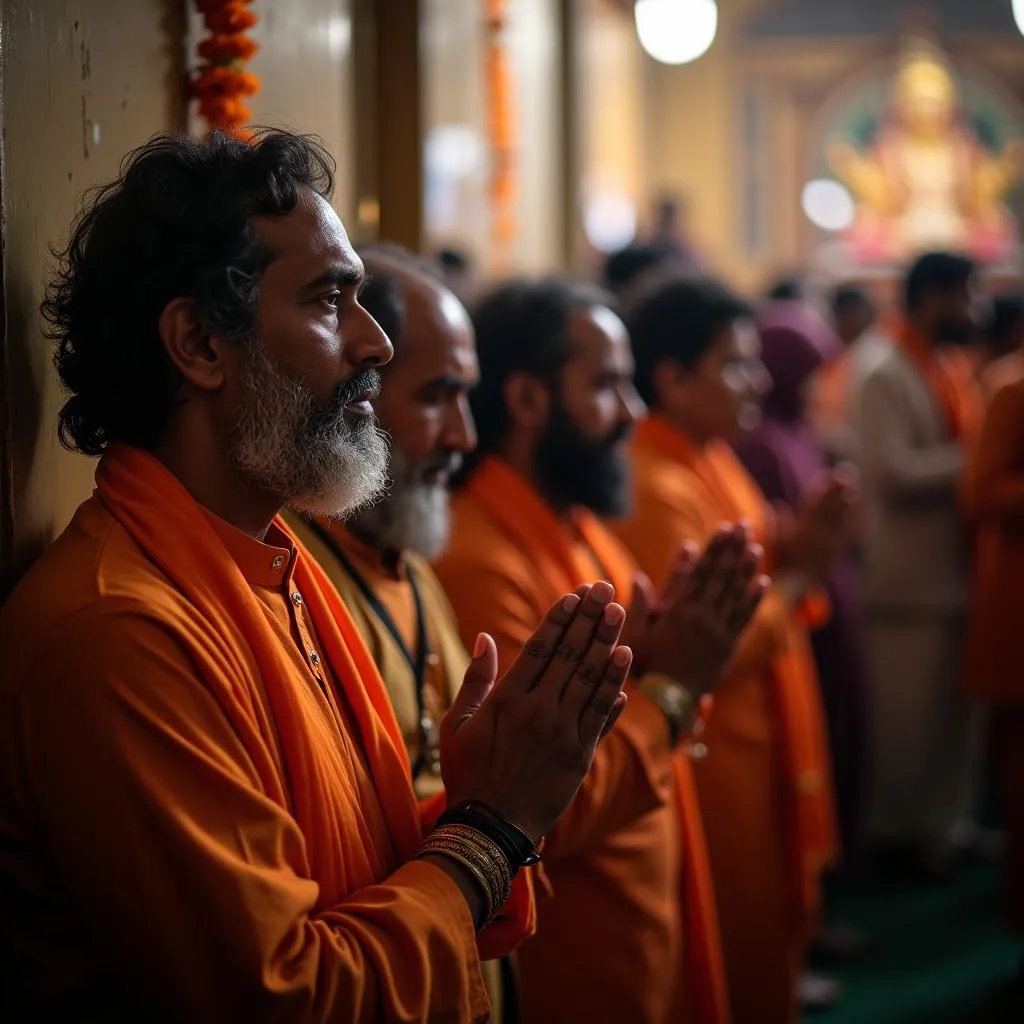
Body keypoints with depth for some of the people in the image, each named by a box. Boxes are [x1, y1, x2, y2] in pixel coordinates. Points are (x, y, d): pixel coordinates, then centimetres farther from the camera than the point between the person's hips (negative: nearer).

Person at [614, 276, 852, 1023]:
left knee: (775, 935, 21)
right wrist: (798, 576, -16)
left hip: (766, 749, 9)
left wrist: (797, 543, -2)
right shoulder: (657, 489, -23)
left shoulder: (713, 461, 8)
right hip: (718, 765, -9)